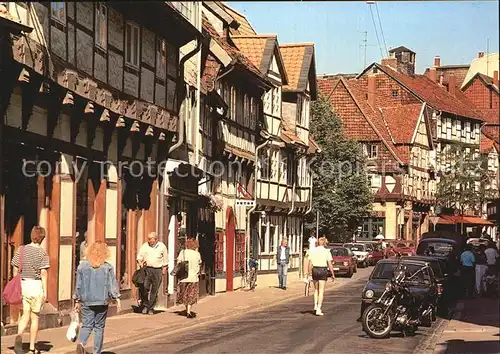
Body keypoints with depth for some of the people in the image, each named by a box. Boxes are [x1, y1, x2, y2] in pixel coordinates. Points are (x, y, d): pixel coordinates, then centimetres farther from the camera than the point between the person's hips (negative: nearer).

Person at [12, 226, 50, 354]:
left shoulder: (21, 250, 4)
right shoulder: (42, 253, -6)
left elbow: (15, 270, 6)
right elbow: (43, 273, -10)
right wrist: (45, 291, -5)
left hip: (22, 284, 3)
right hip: (36, 285, -3)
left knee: (25, 315, 8)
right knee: (35, 317, 9)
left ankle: (18, 337, -20)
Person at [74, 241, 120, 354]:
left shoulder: (82, 266, 0)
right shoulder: (107, 267, -3)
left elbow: (78, 285, 4)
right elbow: (113, 285, -3)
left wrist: (77, 301, 12)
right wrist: (117, 299, 3)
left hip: (86, 301, 1)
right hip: (102, 301, -1)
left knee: (86, 325, 6)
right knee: (99, 327, 8)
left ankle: (81, 343, -21)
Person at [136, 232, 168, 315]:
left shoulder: (162, 246, 6)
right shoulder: (145, 246, 5)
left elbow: (165, 259, 15)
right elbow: (139, 256, 9)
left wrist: (164, 268, 10)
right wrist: (140, 262, -10)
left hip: (157, 270, 0)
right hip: (147, 269, 0)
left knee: (154, 290, 2)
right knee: (144, 287, -15)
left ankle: (150, 308, 11)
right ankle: (145, 305, 2)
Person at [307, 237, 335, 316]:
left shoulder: (313, 251, 2)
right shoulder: (327, 251, -4)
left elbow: (310, 263, 0)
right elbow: (330, 264, -6)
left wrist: (309, 272, 5)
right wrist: (333, 274, -1)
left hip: (315, 270, 2)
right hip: (323, 270, -2)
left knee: (316, 289, 22)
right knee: (321, 291, 2)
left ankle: (315, 305, 20)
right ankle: (318, 309, -2)